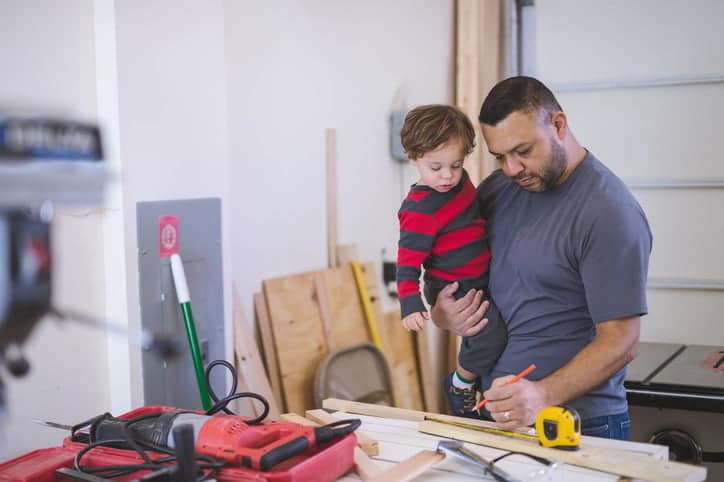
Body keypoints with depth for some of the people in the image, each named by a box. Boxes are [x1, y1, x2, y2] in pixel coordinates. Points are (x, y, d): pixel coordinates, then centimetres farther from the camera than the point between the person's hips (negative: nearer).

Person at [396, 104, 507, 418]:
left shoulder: (459, 181, 0)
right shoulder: (419, 210, -24)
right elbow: (408, 262, -23)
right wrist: (410, 305, -30)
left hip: (481, 279, 9)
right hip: (454, 289, -9)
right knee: (490, 335, -23)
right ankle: (461, 384, 4)